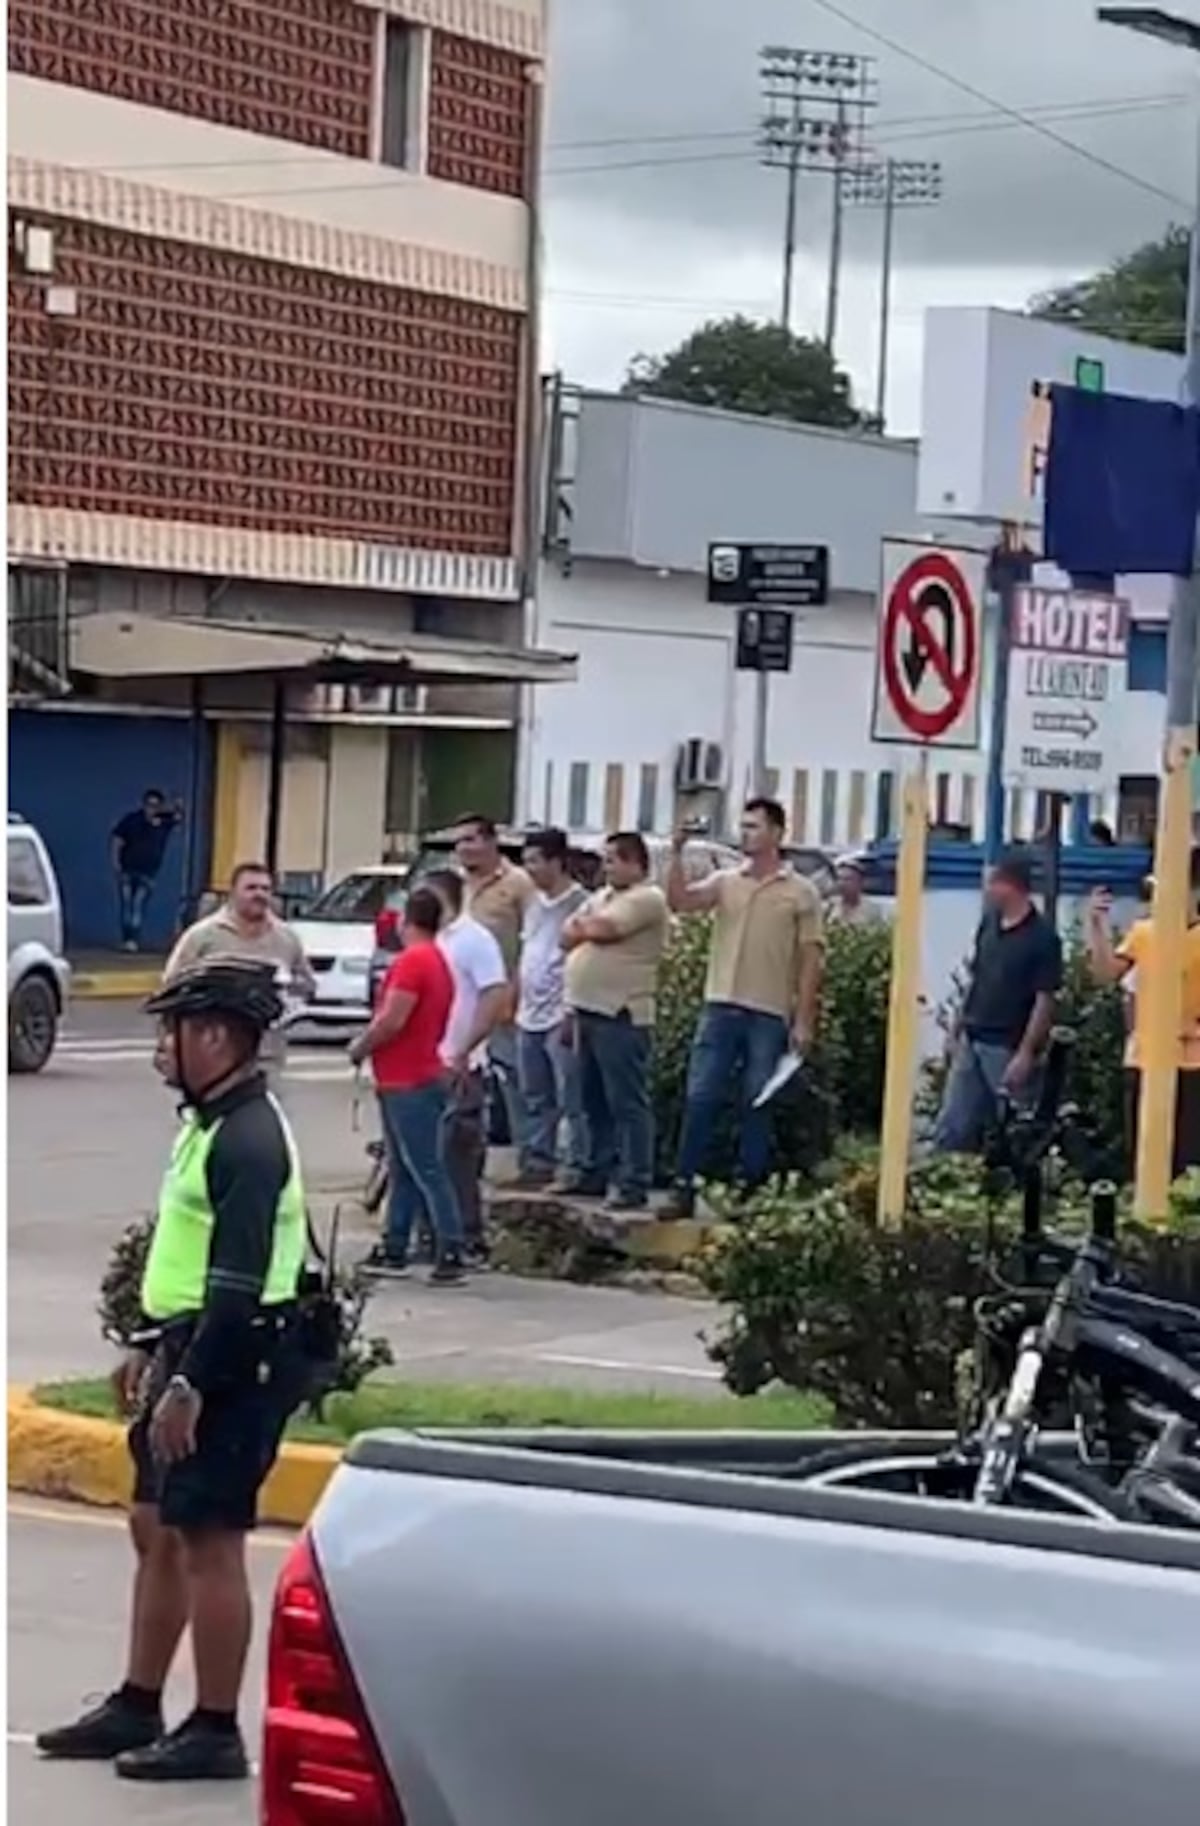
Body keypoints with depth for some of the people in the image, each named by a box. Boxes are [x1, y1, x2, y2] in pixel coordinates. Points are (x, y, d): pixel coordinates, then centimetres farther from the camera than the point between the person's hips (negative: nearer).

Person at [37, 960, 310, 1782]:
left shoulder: (248, 1140, -19)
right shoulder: (211, 1122, 13)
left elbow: (239, 1283, -24)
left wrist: (189, 1385, -25)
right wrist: (152, 1350, 23)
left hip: (233, 1366, -11)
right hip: (193, 1353, 11)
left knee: (208, 1542, -5)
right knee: (156, 1530, 16)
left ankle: (215, 1732, 3)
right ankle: (137, 1708, 26)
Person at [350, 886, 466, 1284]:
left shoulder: (412, 960, -16)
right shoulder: (438, 962, 16)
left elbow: (392, 1020, -23)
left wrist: (360, 1047, -7)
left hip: (409, 1084, -10)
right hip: (405, 1081, 10)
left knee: (427, 1170, -11)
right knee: (402, 1171, 14)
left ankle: (451, 1253, -13)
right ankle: (394, 1249, 19)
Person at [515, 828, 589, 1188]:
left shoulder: (578, 903, -10)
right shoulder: (535, 903, 15)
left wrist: (571, 1013, -18)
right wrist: (520, 1005, 16)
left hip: (560, 1018, -9)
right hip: (530, 1017, 9)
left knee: (572, 1100, -5)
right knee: (535, 1098, 13)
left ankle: (578, 1167, -3)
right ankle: (538, 1161, 20)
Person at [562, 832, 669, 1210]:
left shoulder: (646, 899, -9)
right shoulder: (602, 897, 20)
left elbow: (600, 929, -18)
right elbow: (567, 937, 14)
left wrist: (584, 925, 3)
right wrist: (591, 928, -5)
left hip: (620, 1015, -9)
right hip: (587, 1010, 9)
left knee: (627, 1104, -7)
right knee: (594, 1102, 14)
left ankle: (634, 1183, -7)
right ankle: (598, 1172, 23)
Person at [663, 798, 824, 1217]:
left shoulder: (801, 893, 1)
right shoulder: (725, 882, 10)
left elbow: (810, 959, -1)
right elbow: (679, 901, -3)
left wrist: (804, 1021, -6)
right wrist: (677, 853, -14)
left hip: (770, 1015, -2)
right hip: (720, 1008, 3)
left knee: (757, 1104, 4)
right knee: (700, 1098, 0)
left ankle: (748, 1190, 10)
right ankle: (684, 1187, 4)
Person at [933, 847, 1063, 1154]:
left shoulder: (1042, 937, -12)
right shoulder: (988, 923, 9)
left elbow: (1045, 1001, -14)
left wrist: (1026, 1053, -18)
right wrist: (958, 1031, 14)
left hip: (1008, 1048, -7)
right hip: (972, 1042, 7)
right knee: (951, 1129, 7)